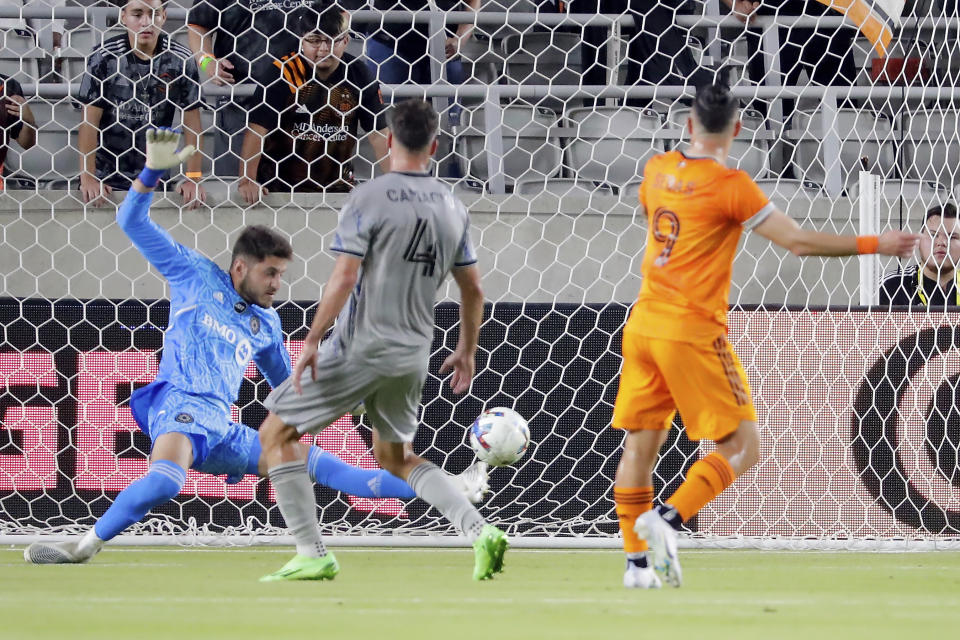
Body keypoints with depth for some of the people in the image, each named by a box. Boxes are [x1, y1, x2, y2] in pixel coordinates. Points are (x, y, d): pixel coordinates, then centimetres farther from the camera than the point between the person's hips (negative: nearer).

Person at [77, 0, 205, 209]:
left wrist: (193, 179, -10)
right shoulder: (104, 57, -10)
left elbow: (191, 120, -3)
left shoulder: (180, 60, -7)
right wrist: (87, 178, -17)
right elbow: (90, 120, -11)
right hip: (106, 176, -1)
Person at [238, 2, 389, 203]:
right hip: (279, 184, -3)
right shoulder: (281, 73, -11)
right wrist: (247, 181, -25)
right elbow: (257, 128, -15)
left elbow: (379, 134, 2)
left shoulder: (359, 75, 0)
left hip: (336, 186, 3)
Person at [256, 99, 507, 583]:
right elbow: (472, 289, 12)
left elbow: (345, 276, -19)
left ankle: (312, 555, -1)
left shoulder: (369, 198, -12)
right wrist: (466, 352, 24)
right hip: (414, 353, 6)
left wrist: (312, 340, -15)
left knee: (276, 434, 7)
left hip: (360, 348, -6)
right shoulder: (452, 207, 7)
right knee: (396, 457, 24)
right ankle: (480, 532, 4)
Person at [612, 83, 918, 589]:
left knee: (640, 444, 11)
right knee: (743, 445, 1)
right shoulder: (731, 186, -12)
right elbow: (798, 242, -13)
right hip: (692, 330, -6)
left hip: (644, 321, 6)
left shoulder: (657, 170, 7)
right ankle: (668, 519, -17)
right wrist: (874, 245, -6)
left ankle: (636, 561, 7)